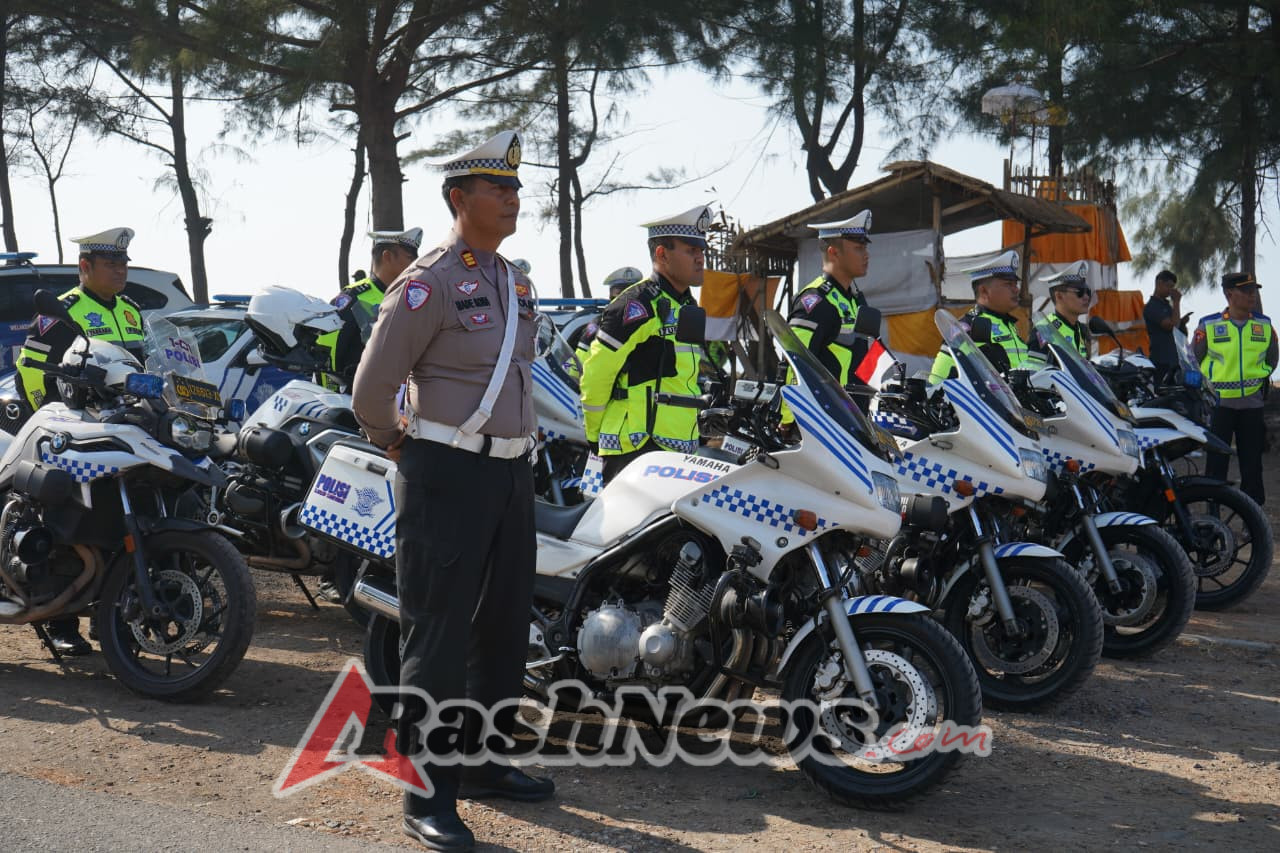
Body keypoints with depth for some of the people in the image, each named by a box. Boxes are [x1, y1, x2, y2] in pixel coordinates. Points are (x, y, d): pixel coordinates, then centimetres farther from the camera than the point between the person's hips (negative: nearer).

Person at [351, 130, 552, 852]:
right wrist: (399, 443, 2)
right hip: (447, 475, -8)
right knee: (438, 631, -6)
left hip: (512, 470, 8)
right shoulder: (430, 282, -12)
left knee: (504, 625, 14)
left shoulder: (516, 282, 14)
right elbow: (372, 386, -11)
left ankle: (486, 763, 28)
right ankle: (428, 794, -1)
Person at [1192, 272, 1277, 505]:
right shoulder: (1208, 325, -4)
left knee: (1252, 462, 6)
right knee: (1216, 462, -2)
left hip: (1252, 404, 3)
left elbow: (1271, 359, 21)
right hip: (1220, 403, -3)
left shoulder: (1265, 325, 6)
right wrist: (1208, 386, 4)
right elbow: (1194, 360, 7)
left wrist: (1261, 378, 12)